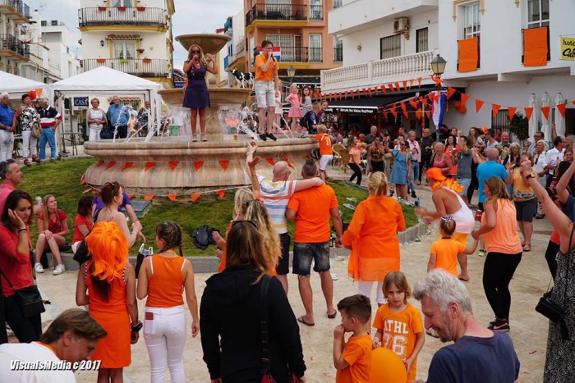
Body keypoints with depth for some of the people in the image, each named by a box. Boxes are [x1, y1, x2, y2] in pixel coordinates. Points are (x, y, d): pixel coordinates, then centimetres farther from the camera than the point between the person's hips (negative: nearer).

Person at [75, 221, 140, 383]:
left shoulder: (85, 268, -11)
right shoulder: (126, 268, -17)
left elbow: (80, 300, -9)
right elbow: (131, 302, -12)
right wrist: (135, 327, 1)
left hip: (96, 321, 2)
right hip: (119, 322, -2)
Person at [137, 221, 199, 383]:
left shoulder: (149, 262, -10)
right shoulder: (185, 264, -8)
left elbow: (141, 294, -7)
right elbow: (191, 297, -4)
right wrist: (196, 320, 10)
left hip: (154, 317, -1)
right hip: (176, 316, 1)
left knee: (157, 368, 12)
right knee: (176, 364, 20)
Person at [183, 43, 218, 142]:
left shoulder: (204, 63, 6)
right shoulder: (187, 63, 1)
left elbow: (215, 71, -2)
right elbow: (185, 70, -21)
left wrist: (212, 60, -7)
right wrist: (192, 60, -21)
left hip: (202, 89, 2)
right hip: (192, 89, -2)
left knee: (202, 113, 3)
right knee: (194, 113, 0)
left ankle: (203, 134, 6)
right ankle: (193, 135, 3)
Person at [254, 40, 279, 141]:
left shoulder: (273, 59, 12)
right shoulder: (259, 57, -6)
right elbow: (264, 69, -23)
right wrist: (269, 58, -14)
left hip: (270, 83, 6)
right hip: (261, 83, -6)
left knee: (272, 108, 0)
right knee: (263, 108, -10)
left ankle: (269, 131, 4)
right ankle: (262, 132, -8)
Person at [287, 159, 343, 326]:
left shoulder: (298, 192, -14)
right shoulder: (328, 190, -4)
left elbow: (290, 215, -21)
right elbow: (336, 216, 0)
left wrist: (300, 217, 2)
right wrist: (339, 236, 12)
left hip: (303, 240, -4)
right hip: (323, 238, 4)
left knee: (303, 277, 6)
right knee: (325, 272, 23)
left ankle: (309, 316, 10)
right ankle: (330, 309, 33)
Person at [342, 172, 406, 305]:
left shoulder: (364, 206, -16)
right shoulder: (394, 204, -5)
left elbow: (353, 231, -19)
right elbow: (401, 227, 9)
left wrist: (345, 242, 0)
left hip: (368, 255, -3)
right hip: (389, 255, 3)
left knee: (364, 291, 11)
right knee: (385, 294, 14)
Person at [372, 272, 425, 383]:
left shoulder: (413, 312, -14)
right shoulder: (382, 311, -5)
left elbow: (421, 338, -6)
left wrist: (411, 359, -10)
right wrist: (376, 339, -13)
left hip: (404, 364, -2)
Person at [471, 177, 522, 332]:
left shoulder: (491, 202, -9)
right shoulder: (510, 203, 12)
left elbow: (491, 224, -25)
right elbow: (506, 224, 14)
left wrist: (477, 233, -8)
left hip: (499, 252, -7)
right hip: (516, 251, 7)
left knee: (489, 285, 8)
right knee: (503, 286, 19)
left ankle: (501, 321, 2)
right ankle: (504, 321, 23)